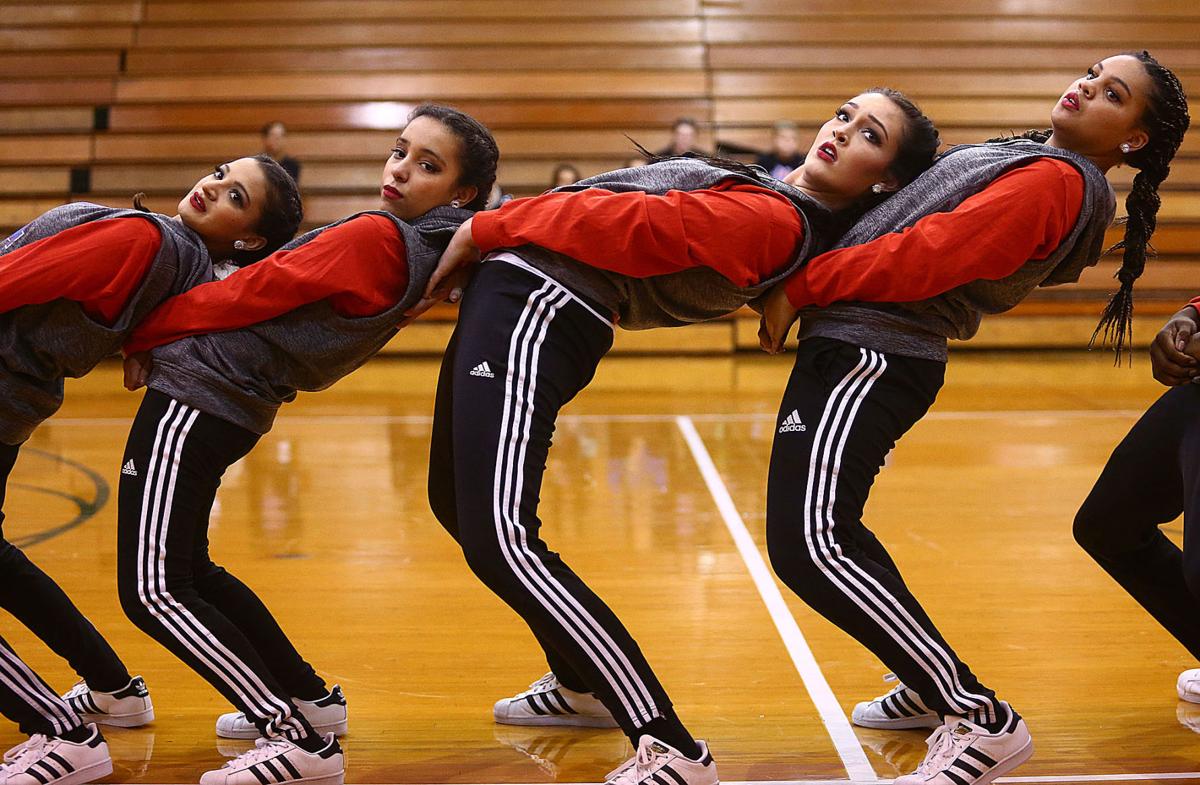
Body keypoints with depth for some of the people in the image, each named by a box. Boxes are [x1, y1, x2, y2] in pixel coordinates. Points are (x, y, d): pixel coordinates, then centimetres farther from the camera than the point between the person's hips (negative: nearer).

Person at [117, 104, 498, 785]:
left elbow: (248, 295, -13)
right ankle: (311, 699, 30)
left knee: (155, 591, -9)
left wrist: (144, 334, -1)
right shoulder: (423, 256, 8)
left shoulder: (375, 236, -19)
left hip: (197, 390, -9)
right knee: (189, 569, 24)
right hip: (242, 402, 9)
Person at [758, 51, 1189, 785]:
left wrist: (801, 287, -15)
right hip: (857, 345, 11)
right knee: (821, 525, 22)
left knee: (811, 545, -21)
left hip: (869, 353, -11)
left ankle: (983, 720, -14)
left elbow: (926, 255, -21)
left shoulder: (1056, 181, -14)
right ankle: (933, 684, 34)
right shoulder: (1031, 157, 18)